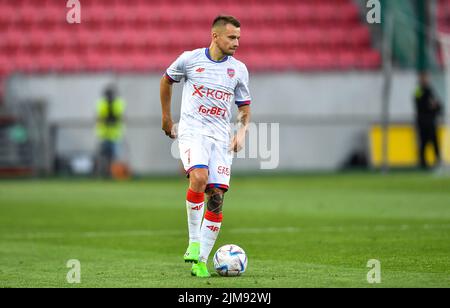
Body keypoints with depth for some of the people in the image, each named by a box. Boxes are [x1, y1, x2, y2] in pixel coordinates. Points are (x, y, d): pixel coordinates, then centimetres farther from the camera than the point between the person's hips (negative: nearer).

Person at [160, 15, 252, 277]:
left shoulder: (239, 69, 7)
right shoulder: (190, 59, 0)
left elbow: (245, 106, 17)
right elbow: (167, 80, 19)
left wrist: (242, 131, -2)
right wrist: (166, 117, 22)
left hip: (221, 137, 3)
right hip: (192, 131, -3)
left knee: (217, 197, -6)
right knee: (199, 178, -30)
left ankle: (201, 260, 1)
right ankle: (193, 241, -15)